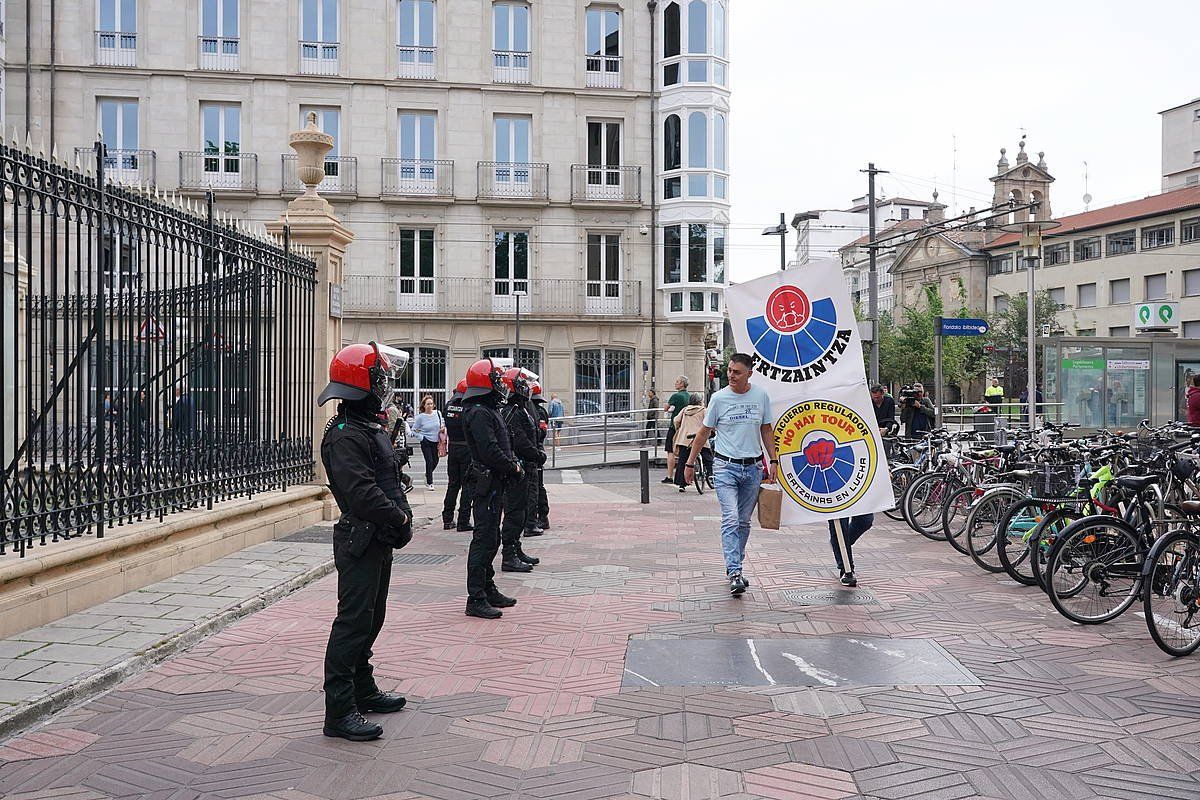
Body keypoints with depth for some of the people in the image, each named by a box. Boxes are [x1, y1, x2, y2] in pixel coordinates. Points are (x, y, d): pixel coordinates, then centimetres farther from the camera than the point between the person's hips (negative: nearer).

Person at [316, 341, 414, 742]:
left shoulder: (373, 428, 14)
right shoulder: (345, 435, -19)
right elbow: (361, 492, -27)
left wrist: (403, 516, 5)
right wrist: (399, 518, -16)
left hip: (379, 540, 10)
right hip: (359, 541, -10)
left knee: (371, 618, 19)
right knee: (353, 621, -6)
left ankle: (363, 690, 32)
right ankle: (339, 711, 0)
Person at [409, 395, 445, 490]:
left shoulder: (438, 413, -1)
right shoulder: (420, 417, -9)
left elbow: (443, 423, 17)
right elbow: (414, 430, -1)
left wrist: (443, 428, -3)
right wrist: (422, 437, -11)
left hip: (436, 442, 4)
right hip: (426, 442, -4)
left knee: (436, 461, 10)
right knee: (429, 461, -7)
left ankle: (427, 475, 41)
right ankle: (429, 483, 6)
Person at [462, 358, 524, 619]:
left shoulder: (487, 410, 17)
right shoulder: (479, 413, -17)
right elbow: (490, 452, -25)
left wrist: (513, 464, 3)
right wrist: (513, 467, -12)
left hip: (494, 484, 11)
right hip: (488, 483, -11)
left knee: (491, 538, 17)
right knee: (484, 540, -7)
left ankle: (489, 590, 27)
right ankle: (476, 600, -3)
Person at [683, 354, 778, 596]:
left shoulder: (761, 396, 3)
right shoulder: (719, 398, -4)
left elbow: (766, 430, 13)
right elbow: (704, 433, 4)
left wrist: (773, 460, 8)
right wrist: (690, 463, 6)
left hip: (753, 467, 3)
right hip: (726, 467, -3)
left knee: (743, 522, 10)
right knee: (731, 519, -15)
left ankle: (734, 567, 23)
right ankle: (735, 573, -18)